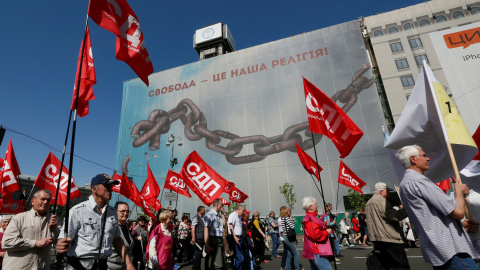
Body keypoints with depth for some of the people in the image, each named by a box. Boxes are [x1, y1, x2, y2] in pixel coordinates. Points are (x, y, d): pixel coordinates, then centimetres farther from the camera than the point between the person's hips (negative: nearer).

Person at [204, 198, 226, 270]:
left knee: (223, 264, 15)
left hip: (220, 240, 9)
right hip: (214, 239, -9)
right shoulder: (210, 214, -10)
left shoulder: (219, 215, 17)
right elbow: (206, 230, -17)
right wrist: (207, 245, -21)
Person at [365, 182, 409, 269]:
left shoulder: (368, 203, 20)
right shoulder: (380, 200, -10)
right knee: (402, 266, -5)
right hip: (389, 239, -9)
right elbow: (394, 216, -19)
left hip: (377, 240, 9)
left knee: (387, 265, 13)